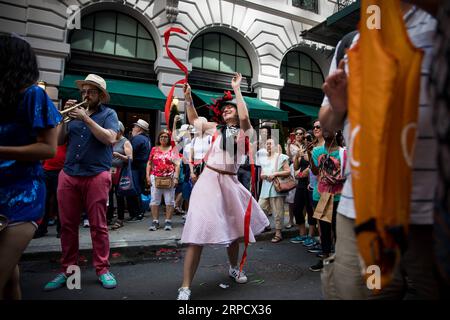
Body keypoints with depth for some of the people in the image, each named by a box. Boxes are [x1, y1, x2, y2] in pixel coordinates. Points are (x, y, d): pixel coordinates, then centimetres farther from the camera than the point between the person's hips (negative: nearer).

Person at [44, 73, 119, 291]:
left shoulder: (109, 113, 5)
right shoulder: (75, 112, 16)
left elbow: (110, 138, -12)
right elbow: (59, 141, 12)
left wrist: (86, 119, -12)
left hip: (97, 176, -4)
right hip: (68, 175, 5)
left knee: (98, 225, 0)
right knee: (67, 225, 9)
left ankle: (102, 269, 10)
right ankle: (67, 270, 21)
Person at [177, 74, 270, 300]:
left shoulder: (243, 130, 5)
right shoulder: (216, 128, 8)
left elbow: (244, 117, -17)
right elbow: (193, 120, 19)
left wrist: (237, 89, -10)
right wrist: (188, 98, 6)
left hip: (230, 182, 2)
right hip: (210, 180, -1)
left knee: (233, 227, 17)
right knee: (198, 232, -10)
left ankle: (233, 268, 43)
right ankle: (185, 288, -5)